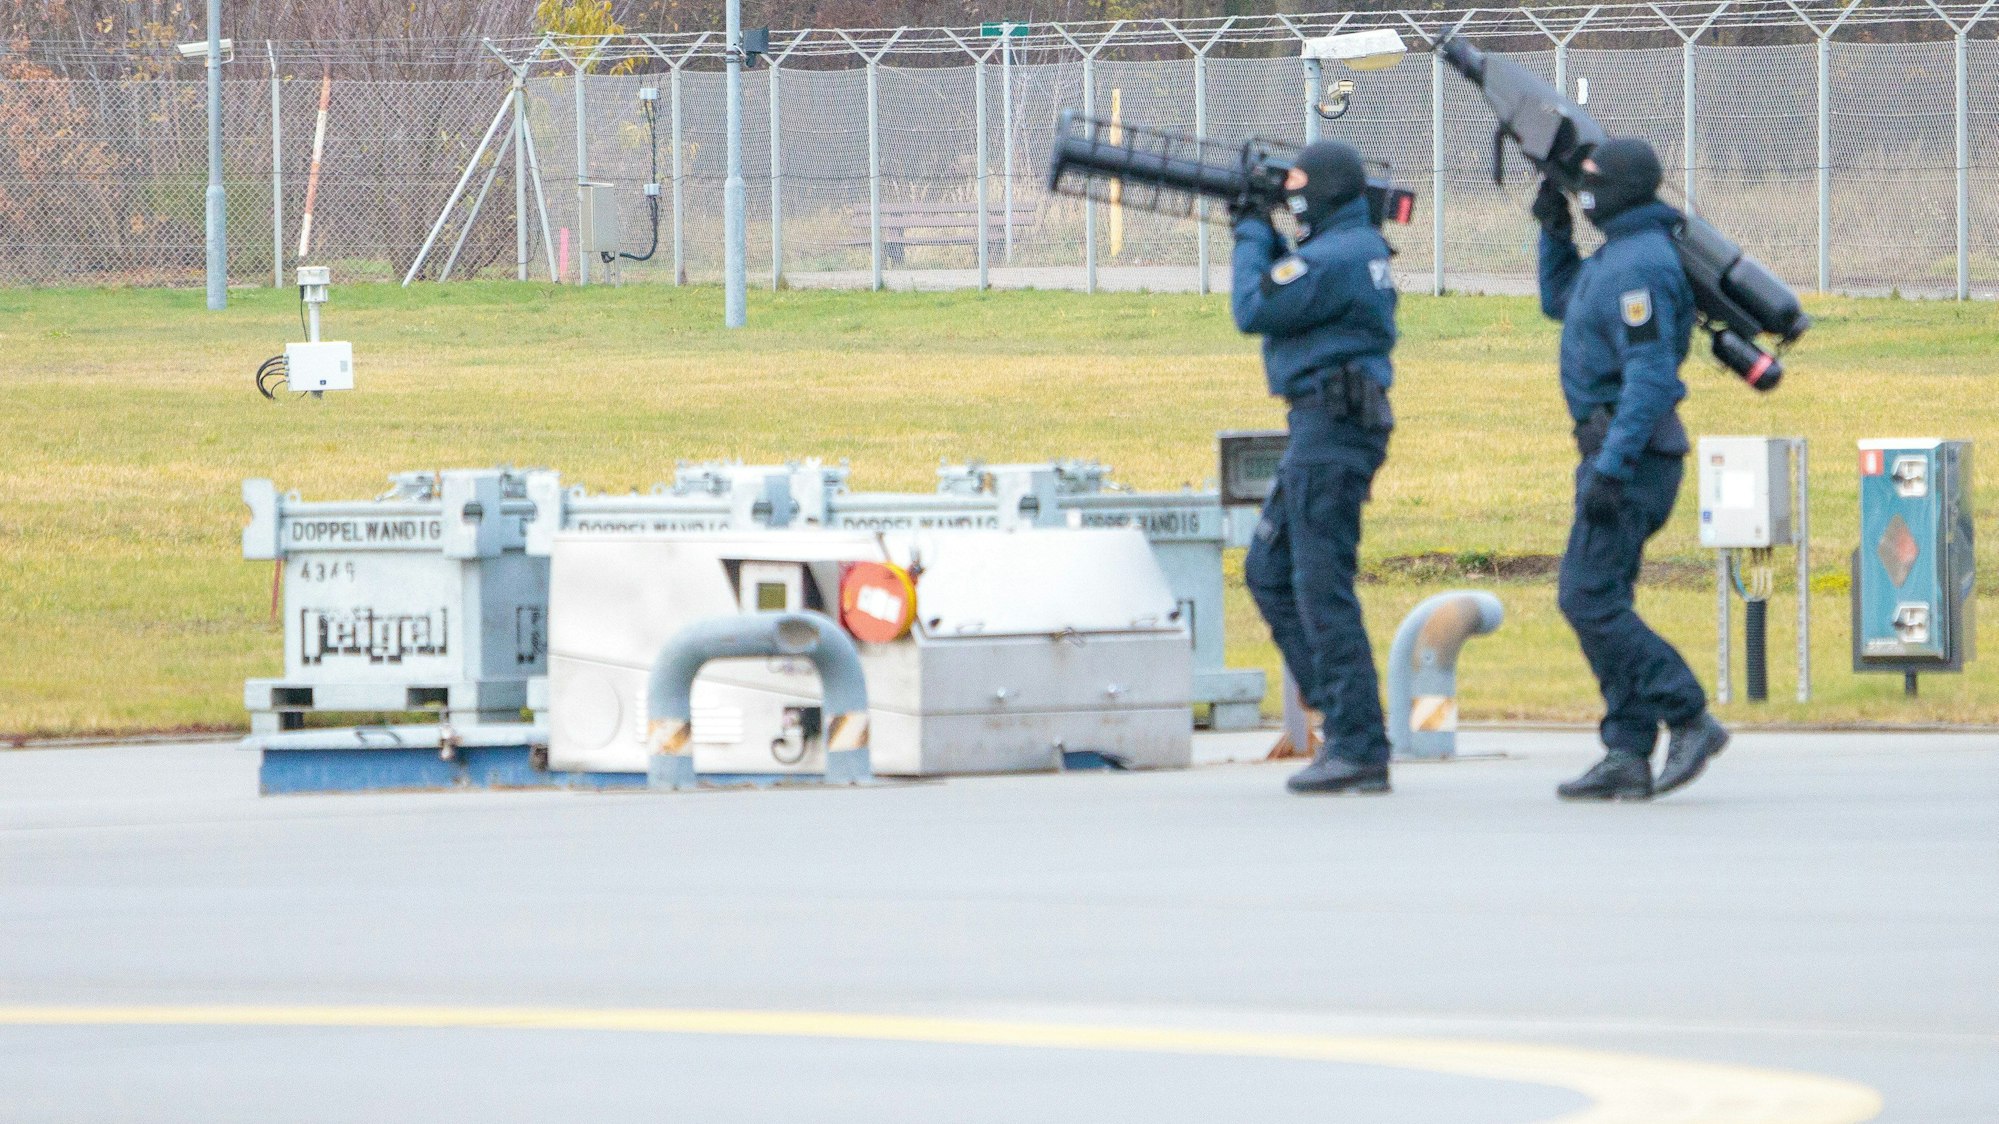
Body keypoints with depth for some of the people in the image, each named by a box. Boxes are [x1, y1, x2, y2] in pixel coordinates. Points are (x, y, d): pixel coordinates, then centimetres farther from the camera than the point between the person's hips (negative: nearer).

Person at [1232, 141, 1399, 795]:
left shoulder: (1334, 256, -17)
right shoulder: (1360, 248, 16)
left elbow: (1254, 311, -17)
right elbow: (1289, 295, 25)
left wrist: (1251, 236, -4)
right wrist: (1263, 239, 14)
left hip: (1331, 426, -11)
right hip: (1321, 429, 11)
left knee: (1322, 588, -10)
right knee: (1269, 572, 17)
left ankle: (1359, 748, -11)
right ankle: (1336, 706, 16)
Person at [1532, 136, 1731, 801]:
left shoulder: (1638, 265, -17)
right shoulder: (1618, 257, 17)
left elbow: (1650, 375, -25)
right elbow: (1560, 302, 37)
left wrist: (1611, 468, -29)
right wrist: (1554, 230, 23)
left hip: (1630, 448, -11)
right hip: (1615, 452, 11)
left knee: (1589, 599, -13)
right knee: (1601, 602, 8)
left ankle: (1690, 720, -13)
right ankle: (1627, 757, 6)